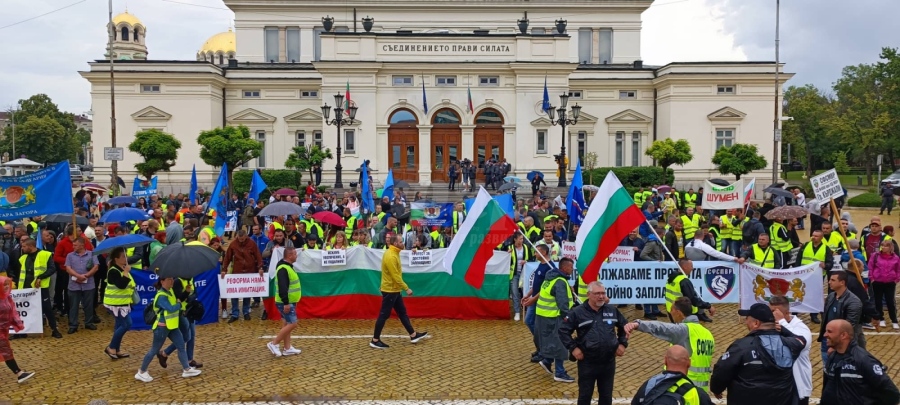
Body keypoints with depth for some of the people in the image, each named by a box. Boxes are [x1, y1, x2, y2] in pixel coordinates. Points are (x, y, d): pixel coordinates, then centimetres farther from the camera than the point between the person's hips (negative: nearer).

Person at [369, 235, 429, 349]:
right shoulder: (390, 256, -23)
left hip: (394, 290, 10)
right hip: (390, 290, -10)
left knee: (402, 312, 15)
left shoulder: (393, 253, 9)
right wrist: (406, 288, -19)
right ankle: (375, 341, 7)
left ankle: (413, 335, 23)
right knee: (384, 315, -2)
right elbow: (396, 276, -24)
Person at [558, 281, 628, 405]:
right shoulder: (577, 312, -9)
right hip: (587, 363, -3)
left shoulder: (612, 310, 3)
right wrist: (572, 348, -11)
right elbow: (563, 330, -5)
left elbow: (624, 326, 19)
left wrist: (622, 343, 9)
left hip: (608, 362, 4)